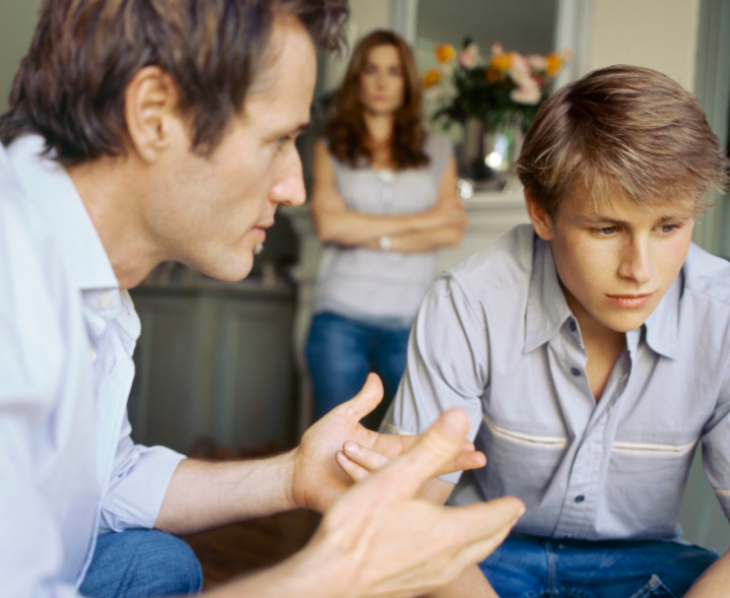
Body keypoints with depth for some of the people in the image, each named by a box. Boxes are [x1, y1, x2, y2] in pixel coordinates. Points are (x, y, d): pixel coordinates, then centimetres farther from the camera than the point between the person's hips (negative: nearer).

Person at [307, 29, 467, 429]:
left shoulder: (437, 151, 14)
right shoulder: (330, 149, 9)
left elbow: (452, 231, 2)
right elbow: (328, 224, -7)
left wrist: (375, 238, -6)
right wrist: (420, 220, -4)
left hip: (410, 319, 1)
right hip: (342, 317, -1)